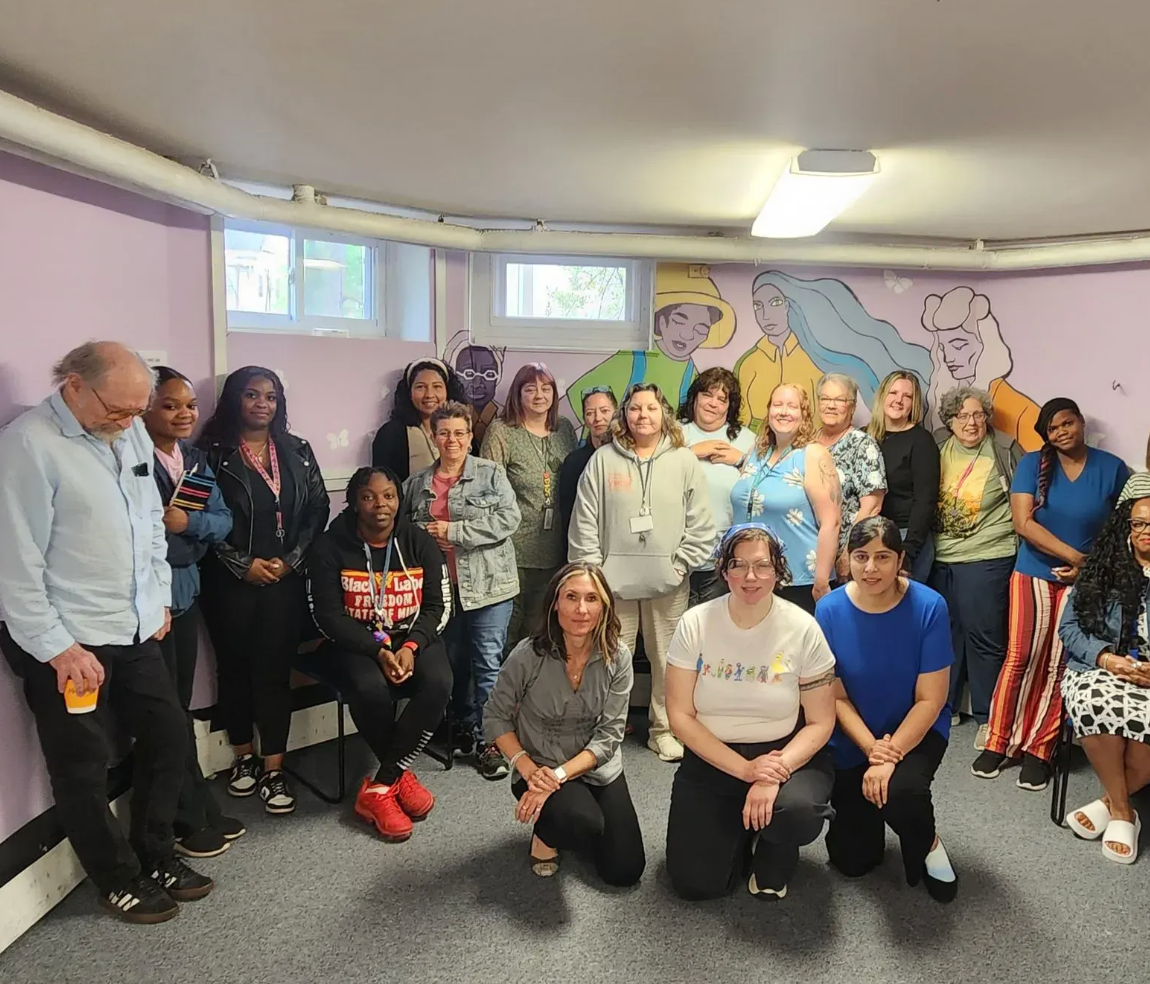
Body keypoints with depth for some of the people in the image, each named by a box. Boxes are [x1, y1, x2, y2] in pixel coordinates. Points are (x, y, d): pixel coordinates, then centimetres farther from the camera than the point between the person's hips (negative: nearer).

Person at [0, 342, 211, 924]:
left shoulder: (131, 431, 5)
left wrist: (159, 597, 11)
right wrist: (57, 648, -15)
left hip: (135, 628, 7)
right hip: (64, 640, -7)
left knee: (168, 734, 16)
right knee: (84, 766, 9)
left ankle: (156, 855, 36)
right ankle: (119, 880, 29)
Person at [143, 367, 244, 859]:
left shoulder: (195, 457, 9)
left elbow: (223, 521, 3)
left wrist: (187, 521, -13)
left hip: (184, 590, 7)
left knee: (179, 705, 15)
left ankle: (195, 810, 27)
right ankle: (191, 817, 17)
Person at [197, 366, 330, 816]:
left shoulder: (298, 451, 8)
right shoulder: (212, 452, -1)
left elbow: (318, 509, 5)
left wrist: (291, 560, -5)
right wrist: (244, 565, -10)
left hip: (286, 580, 1)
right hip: (230, 581, -1)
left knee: (274, 670, 1)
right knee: (235, 668, 9)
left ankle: (274, 771, 8)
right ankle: (244, 758, 27)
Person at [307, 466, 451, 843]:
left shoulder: (419, 542, 1)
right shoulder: (330, 546, -7)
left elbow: (437, 606, 0)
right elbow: (328, 615, -11)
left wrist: (410, 647, -18)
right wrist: (378, 651, -21)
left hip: (413, 638, 3)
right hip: (354, 643, -2)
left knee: (438, 683, -28)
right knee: (370, 689, -33)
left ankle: (380, 786, -15)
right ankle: (401, 776, -5)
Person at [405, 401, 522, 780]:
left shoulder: (491, 473, 0)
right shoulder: (417, 483, 12)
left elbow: (508, 519, -11)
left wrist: (453, 531, -14)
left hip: (488, 584, -4)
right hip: (442, 587, 4)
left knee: (488, 663, -2)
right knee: (454, 662, 13)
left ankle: (489, 742, 7)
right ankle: (465, 729, 30)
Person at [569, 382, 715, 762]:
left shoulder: (684, 461, 3)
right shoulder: (603, 459, 1)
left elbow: (701, 523, 3)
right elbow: (585, 522, 0)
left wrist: (681, 564, -4)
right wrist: (593, 571, -3)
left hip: (667, 582, 1)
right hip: (614, 580, 0)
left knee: (668, 658, 9)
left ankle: (664, 728, 24)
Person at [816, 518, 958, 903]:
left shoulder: (929, 607, -19)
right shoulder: (830, 609, -15)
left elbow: (930, 700, -16)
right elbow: (836, 697, -8)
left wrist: (890, 756, -24)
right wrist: (871, 748, -21)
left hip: (917, 730, -2)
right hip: (852, 739, 2)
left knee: (900, 792, -36)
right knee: (852, 860, 5)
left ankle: (928, 846, 1)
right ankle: (864, 810, 39)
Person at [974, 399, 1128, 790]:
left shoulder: (1113, 468, 0)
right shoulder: (1033, 463, -2)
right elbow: (1023, 522, -10)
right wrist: (1073, 555, -15)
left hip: (1083, 581, 0)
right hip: (1033, 573, 0)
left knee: (1059, 665, -3)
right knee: (1021, 658, -6)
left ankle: (1038, 750, 8)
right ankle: (998, 743, 6)